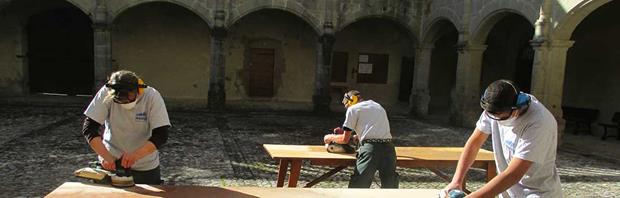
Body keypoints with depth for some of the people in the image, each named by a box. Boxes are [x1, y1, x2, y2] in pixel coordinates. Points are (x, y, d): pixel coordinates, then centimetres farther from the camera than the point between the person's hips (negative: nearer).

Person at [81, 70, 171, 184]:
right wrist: (106, 156, -28)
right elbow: (89, 128, -16)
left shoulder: (152, 97, -19)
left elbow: (161, 135, -22)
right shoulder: (106, 94, -17)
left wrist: (135, 155, -34)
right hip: (111, 163, 1)